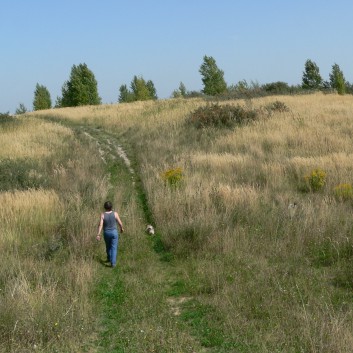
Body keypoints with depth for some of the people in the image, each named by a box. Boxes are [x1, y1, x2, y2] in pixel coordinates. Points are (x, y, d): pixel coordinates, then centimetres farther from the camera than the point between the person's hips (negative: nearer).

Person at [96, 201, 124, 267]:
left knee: (108, 246, 25)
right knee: (114, 248, 4)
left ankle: (109, 258, 42)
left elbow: (100, 225, -19)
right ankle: (113, 263, -4)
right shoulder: (115, 214, -16)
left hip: (106, 233, 2)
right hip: (114, 232, -2)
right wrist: (121, 228, 12)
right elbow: (120, 223, -8)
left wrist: (98, 234, -17)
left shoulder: (102, 215, -15)